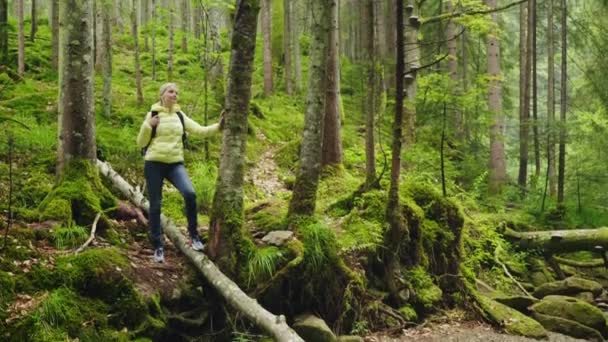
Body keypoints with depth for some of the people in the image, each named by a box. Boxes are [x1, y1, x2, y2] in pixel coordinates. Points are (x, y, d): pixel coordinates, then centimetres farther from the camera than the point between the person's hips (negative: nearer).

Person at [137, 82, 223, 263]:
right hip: (154, 163, -2)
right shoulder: (153, 114, 1)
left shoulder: (180, 116, 10)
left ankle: (193, 235, -7)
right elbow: (141, 143, 0)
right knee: (155, 205, 2)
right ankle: (158, 246, 14)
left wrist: (218, 126, -13)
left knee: (190, 193, -22)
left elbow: (200, 130, 2)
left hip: (175, 163, 2)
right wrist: (148, 125, -16)